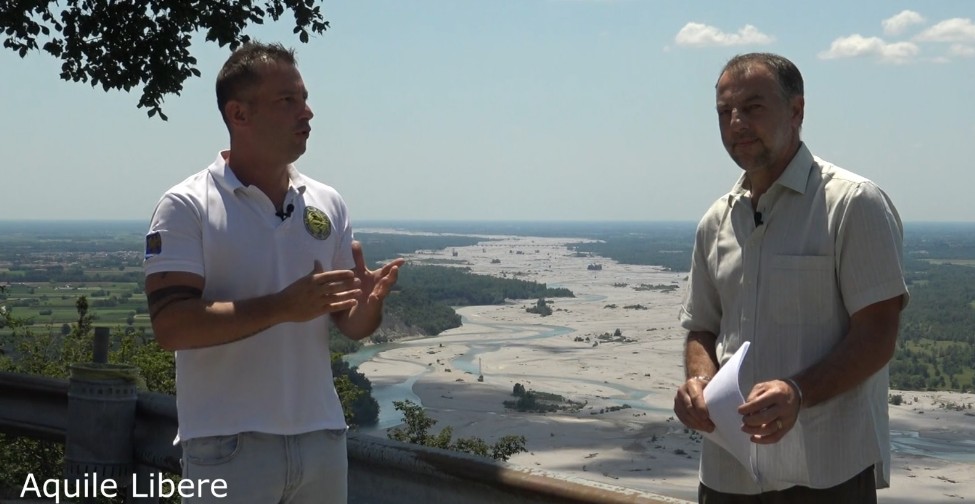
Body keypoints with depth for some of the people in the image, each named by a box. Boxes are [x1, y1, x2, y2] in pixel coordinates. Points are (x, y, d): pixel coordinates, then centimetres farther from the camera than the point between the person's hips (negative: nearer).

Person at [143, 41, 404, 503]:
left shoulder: (328, 205, 7)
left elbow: (351, 326, 10)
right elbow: (171, 326, -17)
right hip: (229, 446, -5)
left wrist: (369, 303, -13)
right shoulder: (186, 206, -7)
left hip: (322, 436, 5)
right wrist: (283, 306, -25)